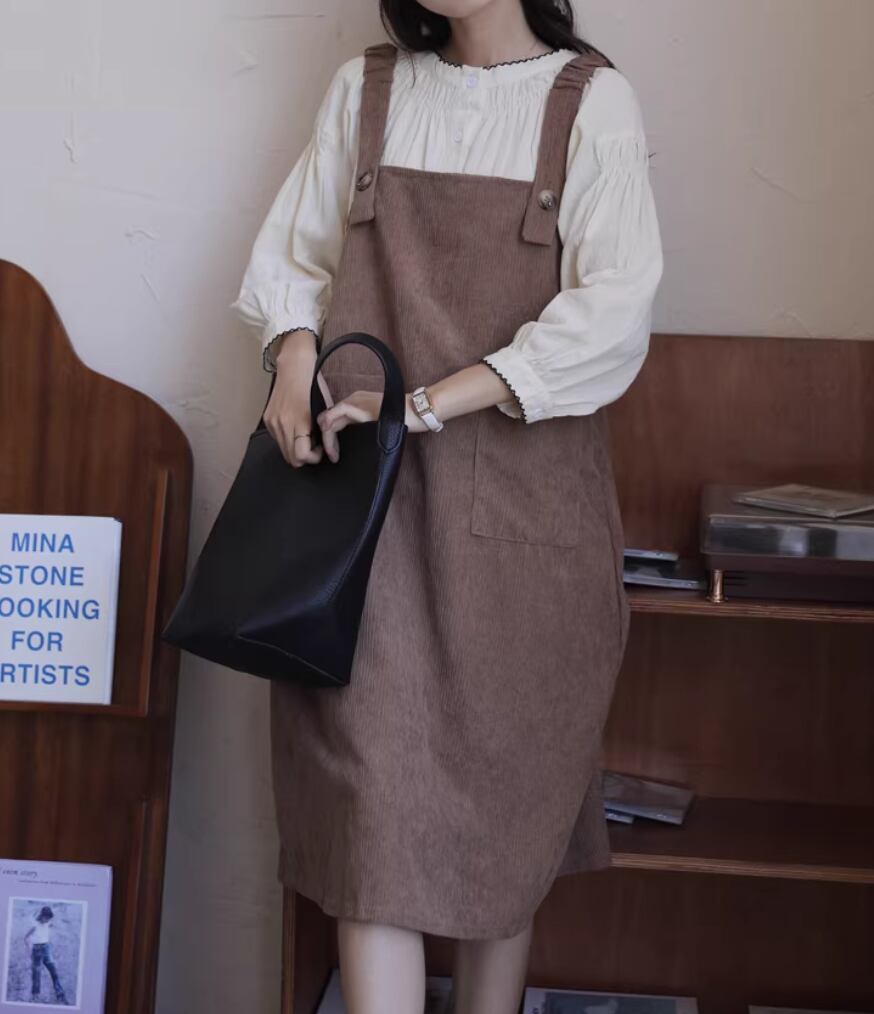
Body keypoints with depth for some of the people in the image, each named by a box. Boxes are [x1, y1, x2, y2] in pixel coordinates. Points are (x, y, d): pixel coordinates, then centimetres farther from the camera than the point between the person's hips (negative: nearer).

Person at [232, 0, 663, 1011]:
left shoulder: (591, 99, 0)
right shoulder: (365, 89, 11)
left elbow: (613, 309, -10)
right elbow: (291, 255, 17)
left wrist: (425, 404, -16)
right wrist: (293, 360, -4)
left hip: (521, 489, -1)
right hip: (368, 485, 2)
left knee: (505, 779, 7)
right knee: (375, 781, -5)